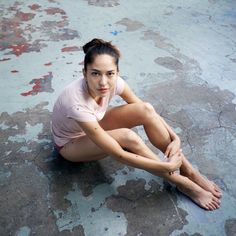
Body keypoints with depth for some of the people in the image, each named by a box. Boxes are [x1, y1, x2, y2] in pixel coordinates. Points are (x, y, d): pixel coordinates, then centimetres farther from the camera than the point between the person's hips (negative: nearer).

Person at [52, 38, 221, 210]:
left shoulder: (114, 82, -23)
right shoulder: (77, 104, -41)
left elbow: (148, 112, -10)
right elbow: (118, 155, -38)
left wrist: (175, 138, -23)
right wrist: (167, 166, -33)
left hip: (93, 125, 5)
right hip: (71, 143, -5)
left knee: (146, 109, -20)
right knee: (127, 137, -34)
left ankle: (188, 171, -10)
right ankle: (182, 183, -14)